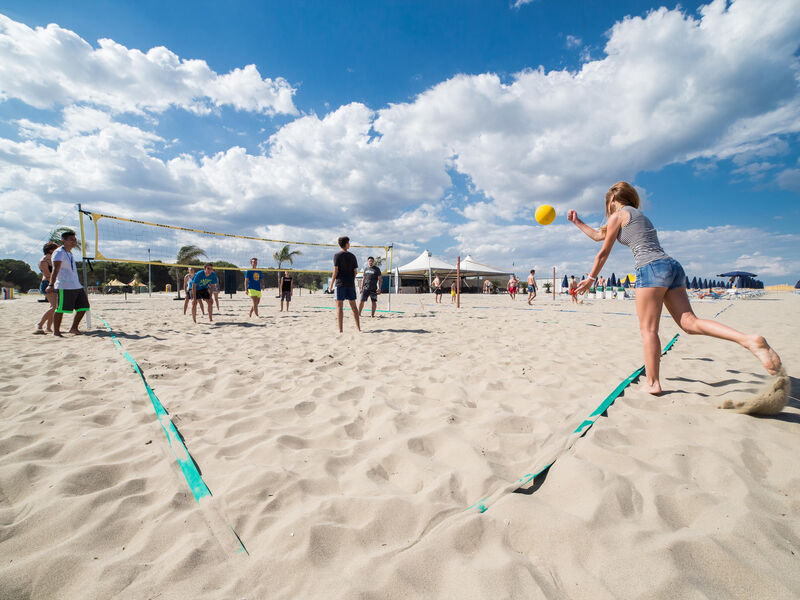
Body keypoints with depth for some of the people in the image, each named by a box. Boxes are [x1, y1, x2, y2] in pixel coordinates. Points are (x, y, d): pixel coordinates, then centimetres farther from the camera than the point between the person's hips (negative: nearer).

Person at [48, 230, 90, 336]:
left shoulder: (70, 253, 18)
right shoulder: (59, 253, -9)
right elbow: (55, 270, -22)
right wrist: (51, 285, -32)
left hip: (77, 286, 9)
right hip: (64, 287, -9)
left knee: (83, 306, 9)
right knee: (60, 309, -2)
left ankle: (74, 329, 18)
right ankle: (56, 331, 8)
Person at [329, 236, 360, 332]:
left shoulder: (337, 255, -4)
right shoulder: (352, 256, 7)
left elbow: (335, 271, -9)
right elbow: (355, 271, 6)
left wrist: (331, 284, -3)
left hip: (340, 283, -3)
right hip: (351, 284, 4)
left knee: (339, 306, -1)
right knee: (353, 305, 11)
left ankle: (340, 329, -4)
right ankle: (358, 326, 16)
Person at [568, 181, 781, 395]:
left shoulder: (618, 215, 5)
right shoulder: (637, 215, 31)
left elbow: (603, 253, 6)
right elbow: (599, 235, 40)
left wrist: (591, 278, 15)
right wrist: (577, 222, 48)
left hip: (652, 267, -9)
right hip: (671, 266, 9)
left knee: (648, 329, -6)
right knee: (689, 322, -2)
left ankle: (652, 383, -7)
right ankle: (749, 339, -20)